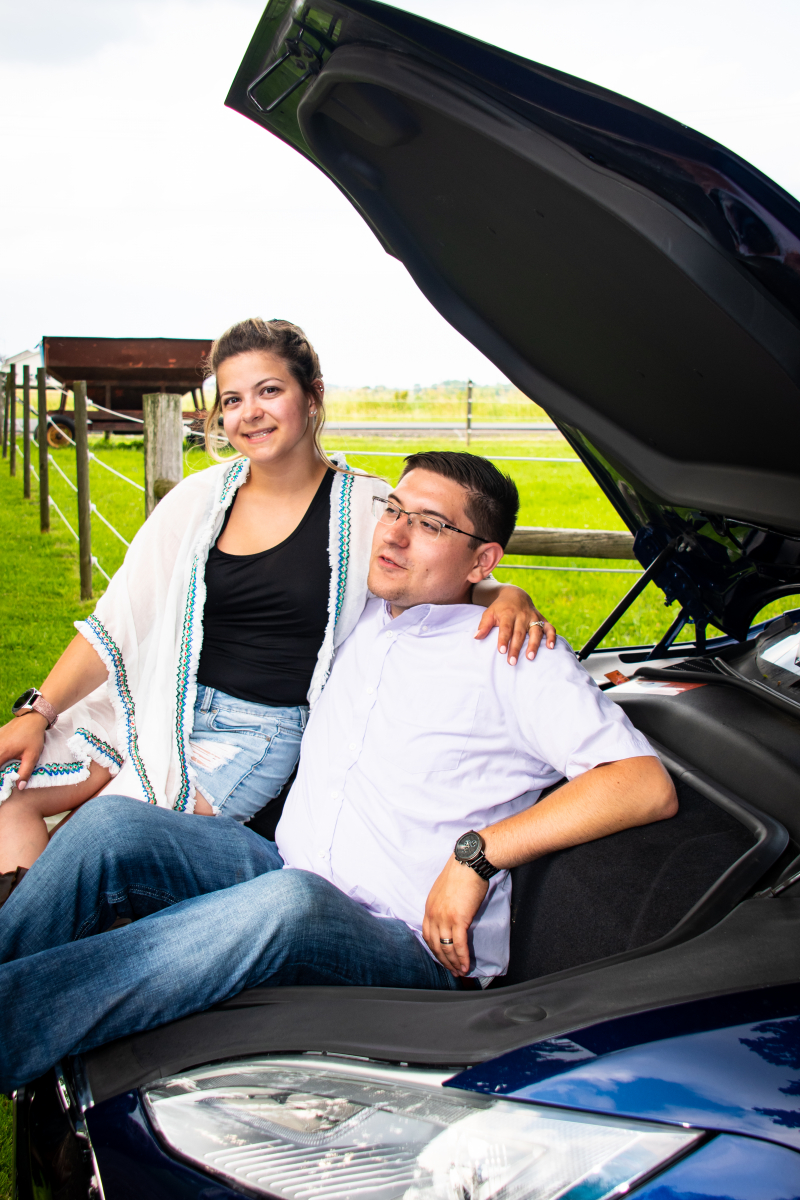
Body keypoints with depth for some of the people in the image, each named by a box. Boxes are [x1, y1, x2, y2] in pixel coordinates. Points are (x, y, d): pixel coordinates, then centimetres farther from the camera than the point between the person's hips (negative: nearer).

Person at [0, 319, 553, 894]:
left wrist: (509, 597, -20)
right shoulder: (199, 498, 4)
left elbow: (460, 583, 5)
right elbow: (117, 620, 4)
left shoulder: (371, 511, -4)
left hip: (259, 731, -4)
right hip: (157, 706, 4)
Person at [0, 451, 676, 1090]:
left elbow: (650, 787, -14)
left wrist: (476, 854, -18)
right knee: (111, 824, -17)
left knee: (289, 901, -40)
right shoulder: (360, 618, 17)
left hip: (416, 948, -6)